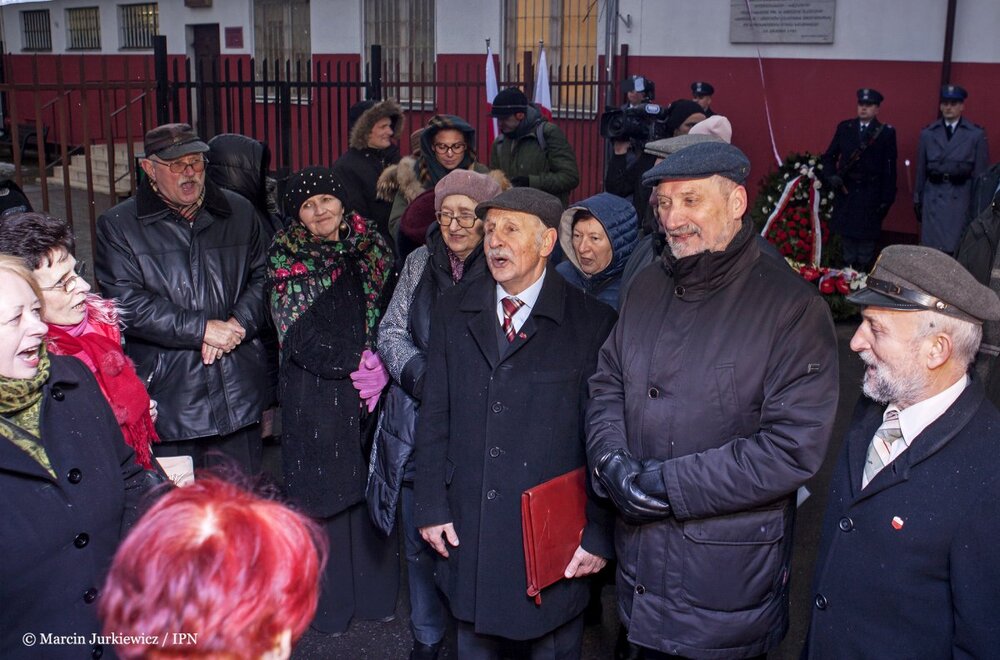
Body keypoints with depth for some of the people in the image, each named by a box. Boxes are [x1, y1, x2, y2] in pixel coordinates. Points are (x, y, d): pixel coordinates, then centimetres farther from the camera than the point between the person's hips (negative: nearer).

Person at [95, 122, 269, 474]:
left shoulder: (239, 212, 10)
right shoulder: (117, 225, -1)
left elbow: (262, 277, 8)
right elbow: (126, 302, -10)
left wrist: (238, 324, -11)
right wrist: (202, 328, -16)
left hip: (239, 390, 3)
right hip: (167, 397, -3)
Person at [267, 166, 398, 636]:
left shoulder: (370, 248, 7)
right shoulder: (287, 259, -2)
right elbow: (297, 334, -9)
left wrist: (380, 366, -8)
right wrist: (354, 363, -15)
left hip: (372, 388, 3)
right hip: (315, 396, -3)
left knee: (370, 488, 8)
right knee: (324, 493, 3)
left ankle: (374, 591, 21)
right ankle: (329, 601, 16)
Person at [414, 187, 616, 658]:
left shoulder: (592, 323, -8)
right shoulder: (453, 312, 4)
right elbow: (434, 416, 5)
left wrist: (598, 534, -8)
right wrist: (432, 507, 2)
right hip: (467, 529, 3)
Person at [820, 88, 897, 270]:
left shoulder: (886, 132, -2)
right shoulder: (844, 127, 5)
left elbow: (889, 168, -3)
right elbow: (829, 156, 9)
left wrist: (887, 199, -7)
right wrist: (831, 175, -10)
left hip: (870, 194, -3)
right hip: (845, 191, 3)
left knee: (867, 236, 4)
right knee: (846, 233, 11)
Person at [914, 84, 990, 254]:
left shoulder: (977, 134, 2)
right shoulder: (928, 133, 8)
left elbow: (981, 174, 3)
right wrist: (917, 199, 12)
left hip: (961, 198, -2)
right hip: (933, 197, 2)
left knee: (956, 249, -7)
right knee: (931, 249, 1)